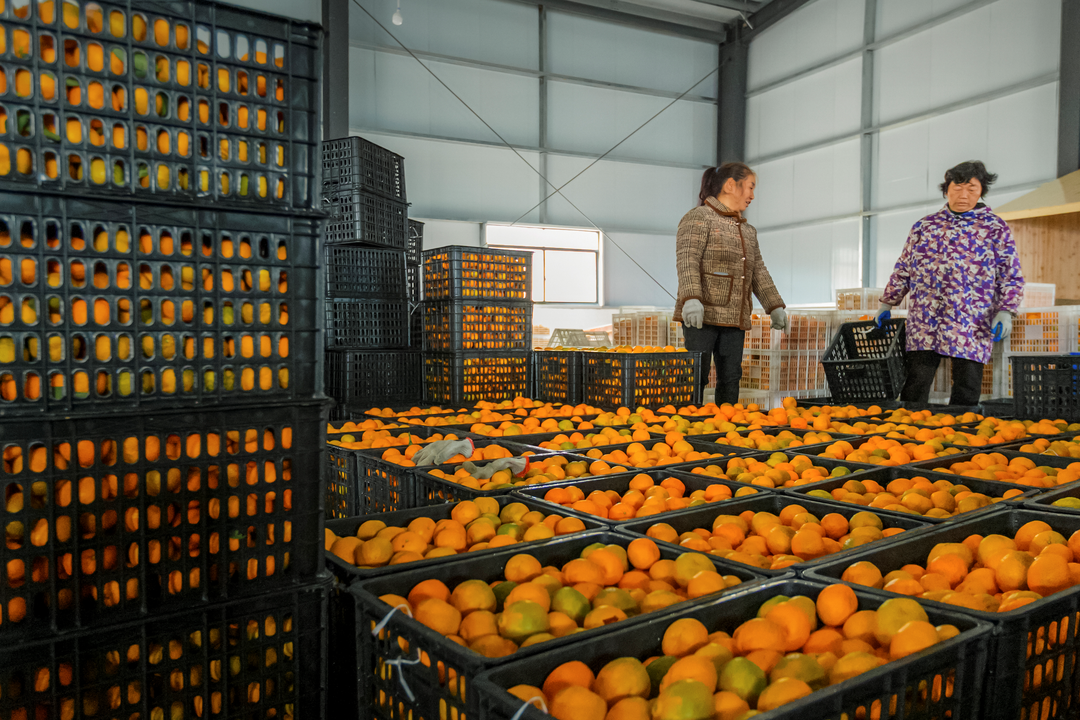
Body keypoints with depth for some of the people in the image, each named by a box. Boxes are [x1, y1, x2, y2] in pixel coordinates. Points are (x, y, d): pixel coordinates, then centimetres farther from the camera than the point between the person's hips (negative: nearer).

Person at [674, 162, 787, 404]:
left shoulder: (747, 230, 22)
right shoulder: (699, 217, -3)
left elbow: (759, 272, 24)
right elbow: (687, 260, -17)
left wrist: (775, 306, 15)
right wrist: (691, 299, -30)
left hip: (734, 319, 8)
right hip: (702, 315, -7)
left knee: (731, 378, 7)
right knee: (697, 376, -7)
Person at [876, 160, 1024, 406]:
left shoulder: (995, 228, 6)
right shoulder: (924, 226, 13)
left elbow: (1012, 277, 4)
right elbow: (903, 269, 19)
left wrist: (1005, 312, -10)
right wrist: (887, 303, 14)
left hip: (971, 328, -1)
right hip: (923, 324, 2)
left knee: (966, 395, 2)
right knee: (914, 391, 1)